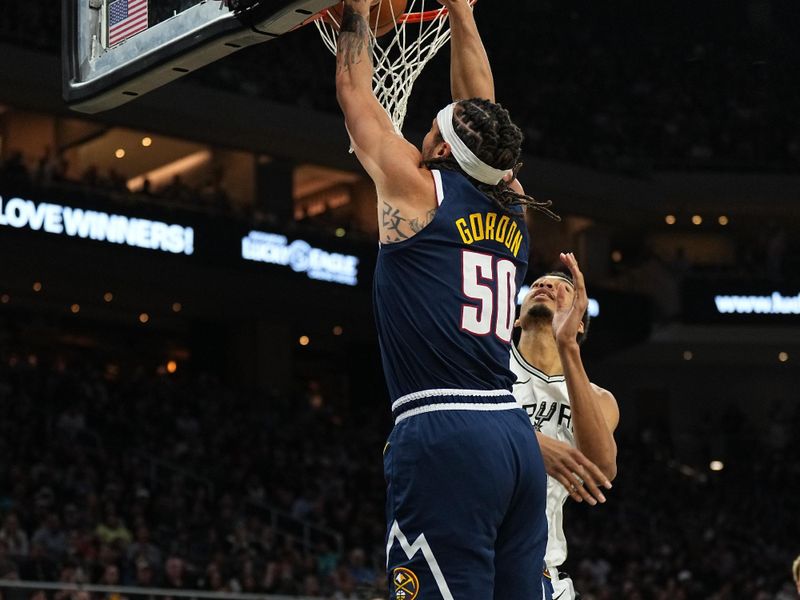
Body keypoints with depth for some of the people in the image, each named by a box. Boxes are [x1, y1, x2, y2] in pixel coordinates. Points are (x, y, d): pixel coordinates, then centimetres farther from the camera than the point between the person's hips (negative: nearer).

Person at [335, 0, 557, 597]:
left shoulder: (419, 190, 1)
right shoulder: (510, 210, 16)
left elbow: (356, 95, 14)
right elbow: (481, 108, 31)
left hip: (444, 439, -7)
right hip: (517, 439, 7)